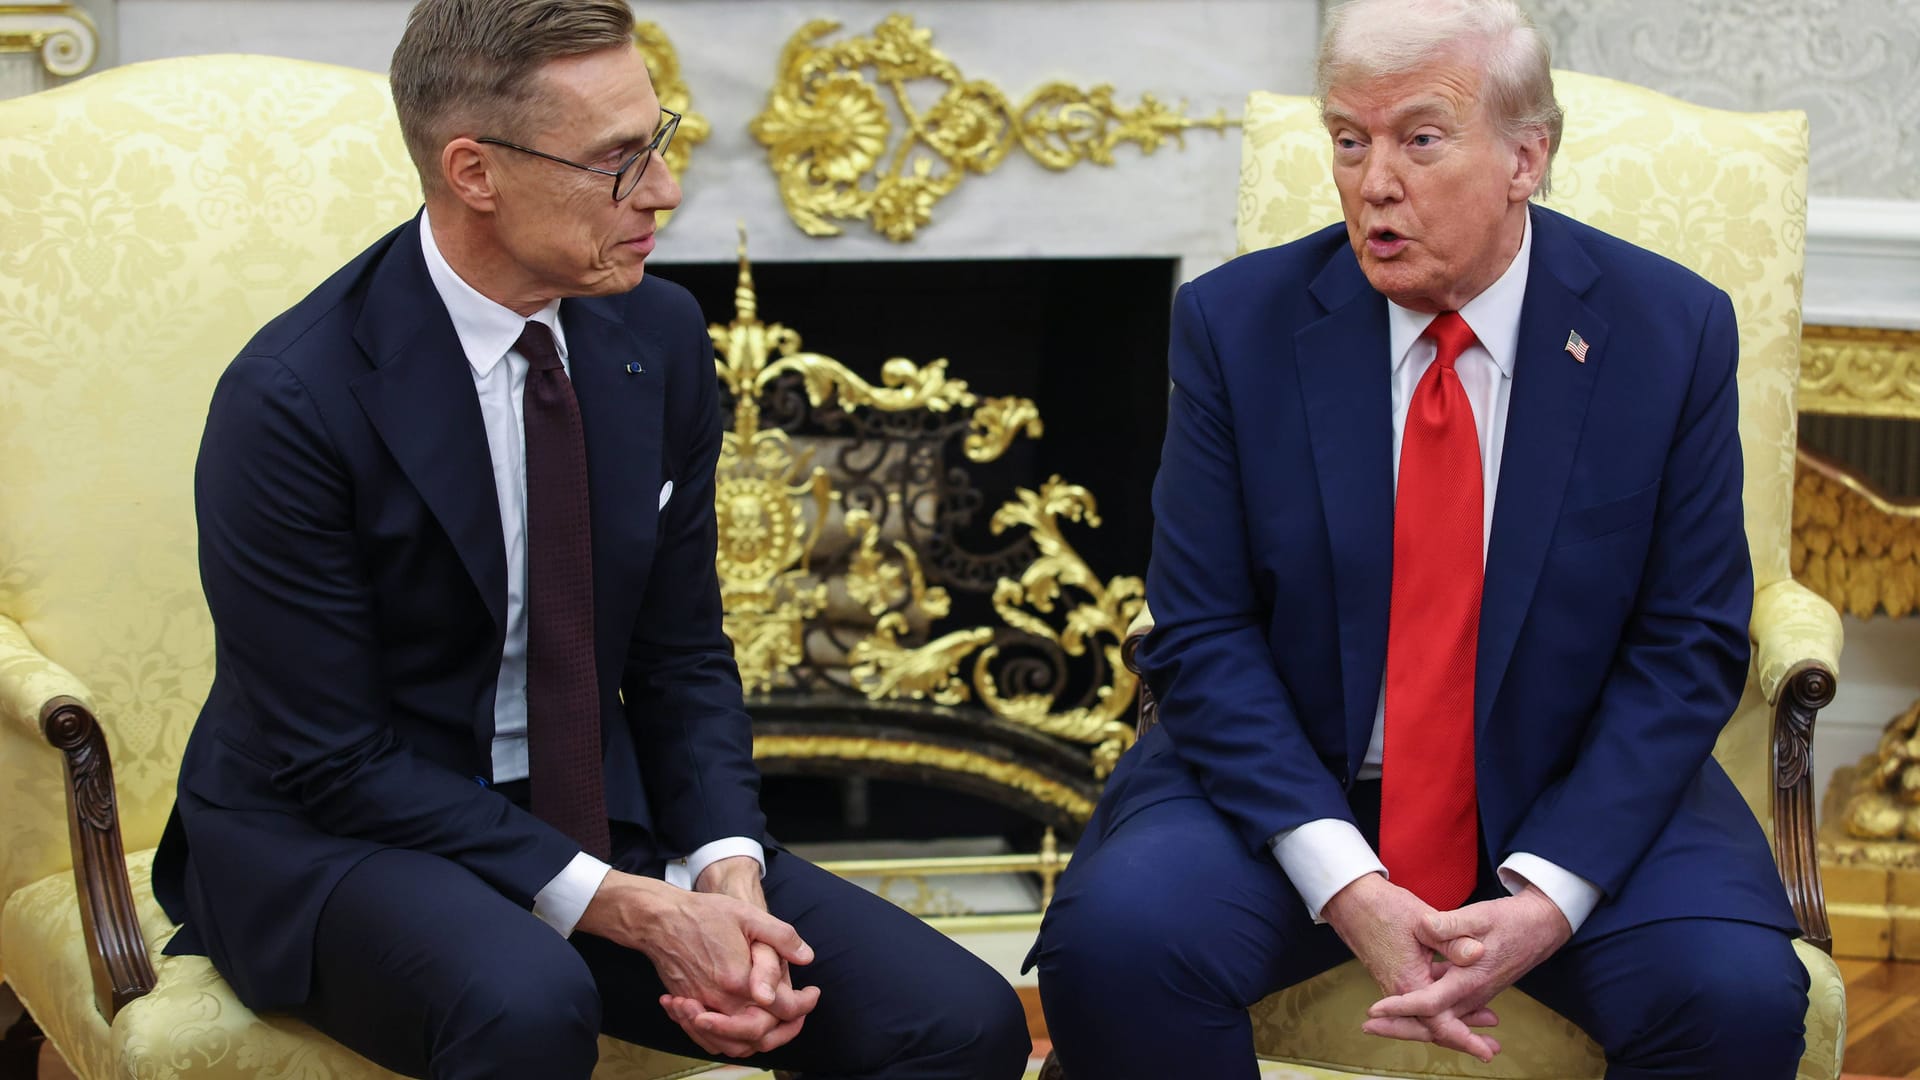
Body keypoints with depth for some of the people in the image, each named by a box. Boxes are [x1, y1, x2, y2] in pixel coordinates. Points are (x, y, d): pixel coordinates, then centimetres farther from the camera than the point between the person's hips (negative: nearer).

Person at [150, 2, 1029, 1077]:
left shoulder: (661, 338, 0)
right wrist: (628, 910, -23)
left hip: (595, 818, 5)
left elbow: (682, 656, 7)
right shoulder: (293, 403, -18)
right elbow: (334, 760, -17)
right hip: (332, 839, -5)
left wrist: (728, 875, -13)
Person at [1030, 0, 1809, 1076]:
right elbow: (1203, 635, -6)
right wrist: (1344, 886, -20)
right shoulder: (1237, 323, -5)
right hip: (1294, 781, 0)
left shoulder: (1674, 331, -5)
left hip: (1568, 796, 0)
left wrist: (1548, 898, -18)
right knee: (1110, 944, -27)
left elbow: (1689, 647, -4)